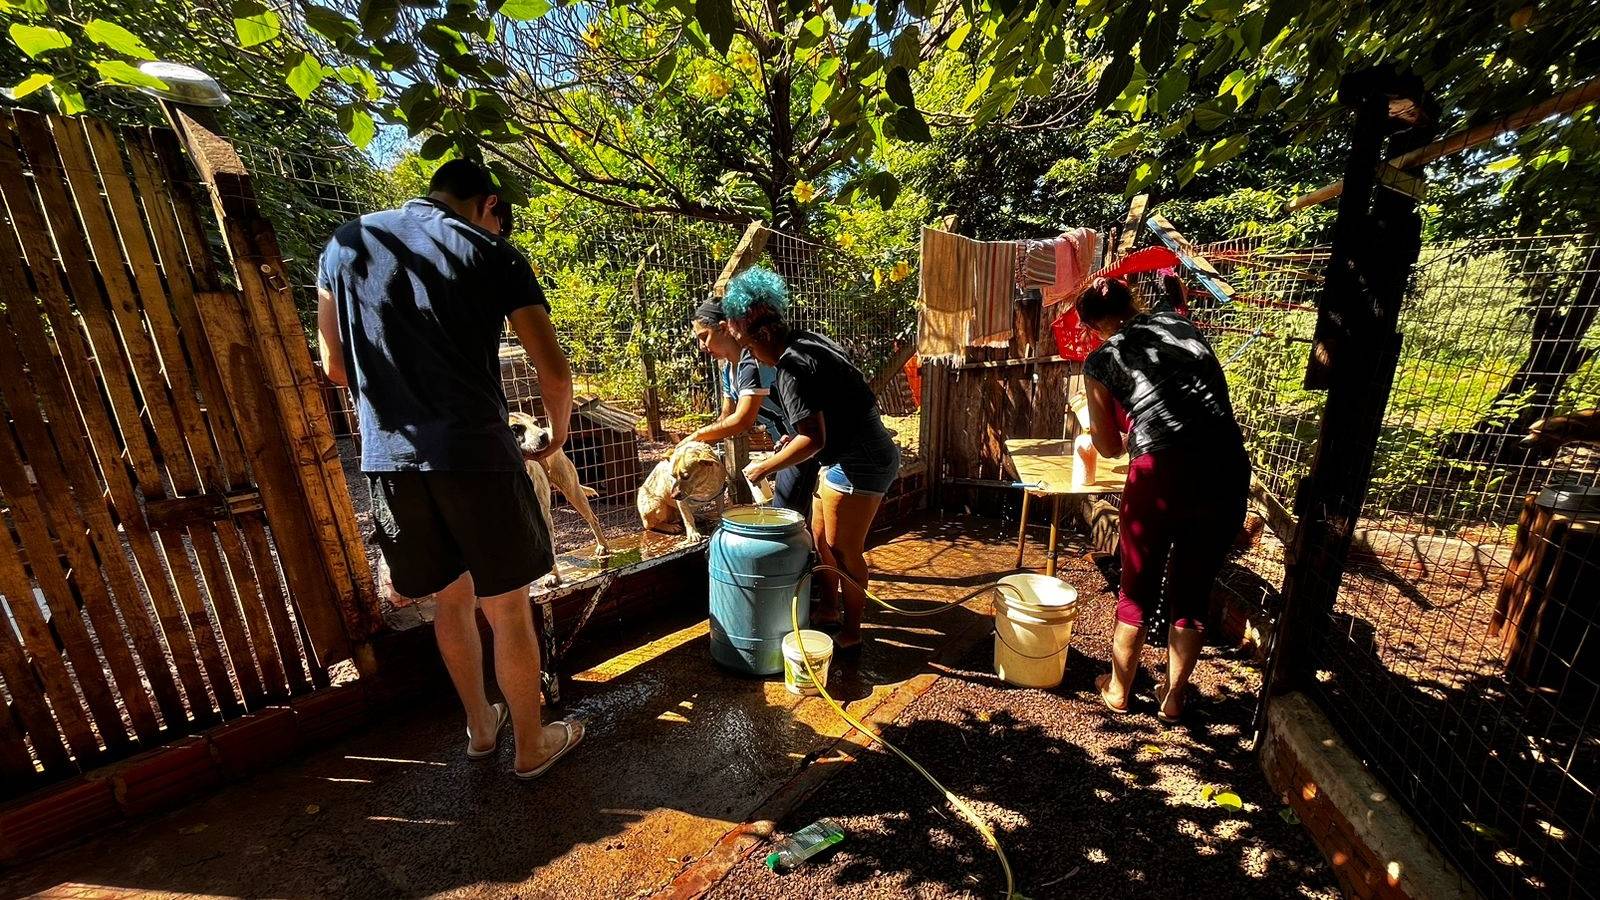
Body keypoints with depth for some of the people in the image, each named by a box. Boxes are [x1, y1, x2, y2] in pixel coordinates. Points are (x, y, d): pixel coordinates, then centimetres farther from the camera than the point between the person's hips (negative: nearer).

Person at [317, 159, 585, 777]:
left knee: (452, 598, 22)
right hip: (474, 455, -5)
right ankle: (531, 744, 29)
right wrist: (558, 431, 13)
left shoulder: (345, 244, 13)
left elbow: (335, 365, 17)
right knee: (508, 611, 10)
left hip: (389, 460, 5)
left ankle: (480, 725, 41)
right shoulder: (492, 252, 0)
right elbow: (553, 370, -5)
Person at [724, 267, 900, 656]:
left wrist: (764, 466, -13)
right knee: (821, 538, 19)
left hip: (860, 463, -10)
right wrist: (784, 443, 14)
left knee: (844, 550, 2)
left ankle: (851, 634, 21)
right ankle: (829, 609, 37)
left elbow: (813, 440, -25)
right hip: (847, 457, 10)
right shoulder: (804, 341, 8)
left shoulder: (792, 368, -22)